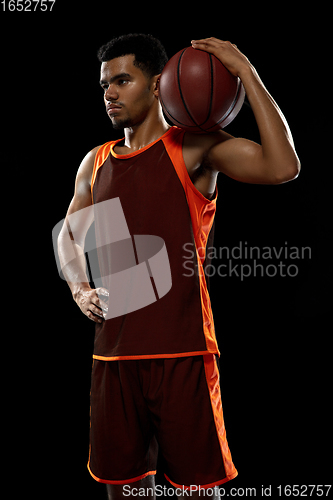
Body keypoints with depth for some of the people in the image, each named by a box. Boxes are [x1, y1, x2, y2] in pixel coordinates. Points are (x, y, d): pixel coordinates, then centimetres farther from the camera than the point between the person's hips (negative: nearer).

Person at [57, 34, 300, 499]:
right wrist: (79, 288, 9)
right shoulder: (95, 162, 13)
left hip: (181, 351, -5)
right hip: (113, 352, 5)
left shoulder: (192, 147, -5)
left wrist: (247, 73, -18)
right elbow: (69, 235, 27)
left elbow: (282, 167, -20)